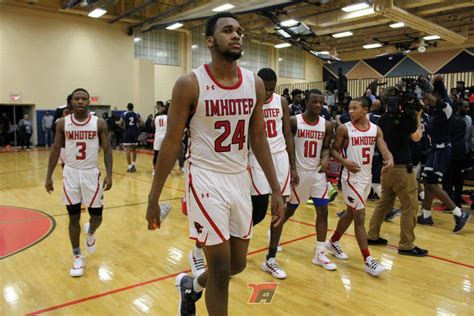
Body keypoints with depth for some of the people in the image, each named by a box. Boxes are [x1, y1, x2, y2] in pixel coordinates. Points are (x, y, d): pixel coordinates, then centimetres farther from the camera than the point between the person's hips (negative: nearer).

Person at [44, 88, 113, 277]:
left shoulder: (99, 123, -5)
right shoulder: (62, 123, -1)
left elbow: (107, 150, -3)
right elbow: (56, 150, 5)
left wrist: (109, 175, -11)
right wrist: (49, 176, 1)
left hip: (91, 173, -1)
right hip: (71, 174, 1)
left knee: (97, 215, 3)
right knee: (73, 217, 5)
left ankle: (90, 233, 40)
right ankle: (77, 256, 20)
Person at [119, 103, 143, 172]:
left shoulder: (124, 114, 0)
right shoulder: (136, 114, 4)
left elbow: (120, 123, -7)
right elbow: (142, 123, -2)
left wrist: (123, 127, 12)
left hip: (127, 132, -2)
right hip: (135, 132, 2)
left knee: (128, 149, -1)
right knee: (134, 148, 18)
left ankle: (130, 166, -4)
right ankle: (133, 164, 18)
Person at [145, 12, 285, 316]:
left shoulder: (255, 84, 3)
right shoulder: (190, 84, -10)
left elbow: (258, 137, 8)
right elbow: (172, 143, -7)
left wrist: (276, 189, 5)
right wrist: (154, 198, -5)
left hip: (240, 179, 5)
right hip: (207, 179, -5)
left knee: (238, 264, 15)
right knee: (220, 269, -1)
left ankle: (192, 286, 44)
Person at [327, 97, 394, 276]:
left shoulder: (376, 130, 3)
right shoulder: (344, 129, -9)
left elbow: (384, 150, -6)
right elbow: (333, 150, -4)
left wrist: (390, 160, -28)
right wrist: (345, 161, -23)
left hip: (367, 177, 6)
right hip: (352, 177, -6)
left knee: (351, 213, 18)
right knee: (360, 216, -6)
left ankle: (333, 242, 38)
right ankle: (368, 261, 0)